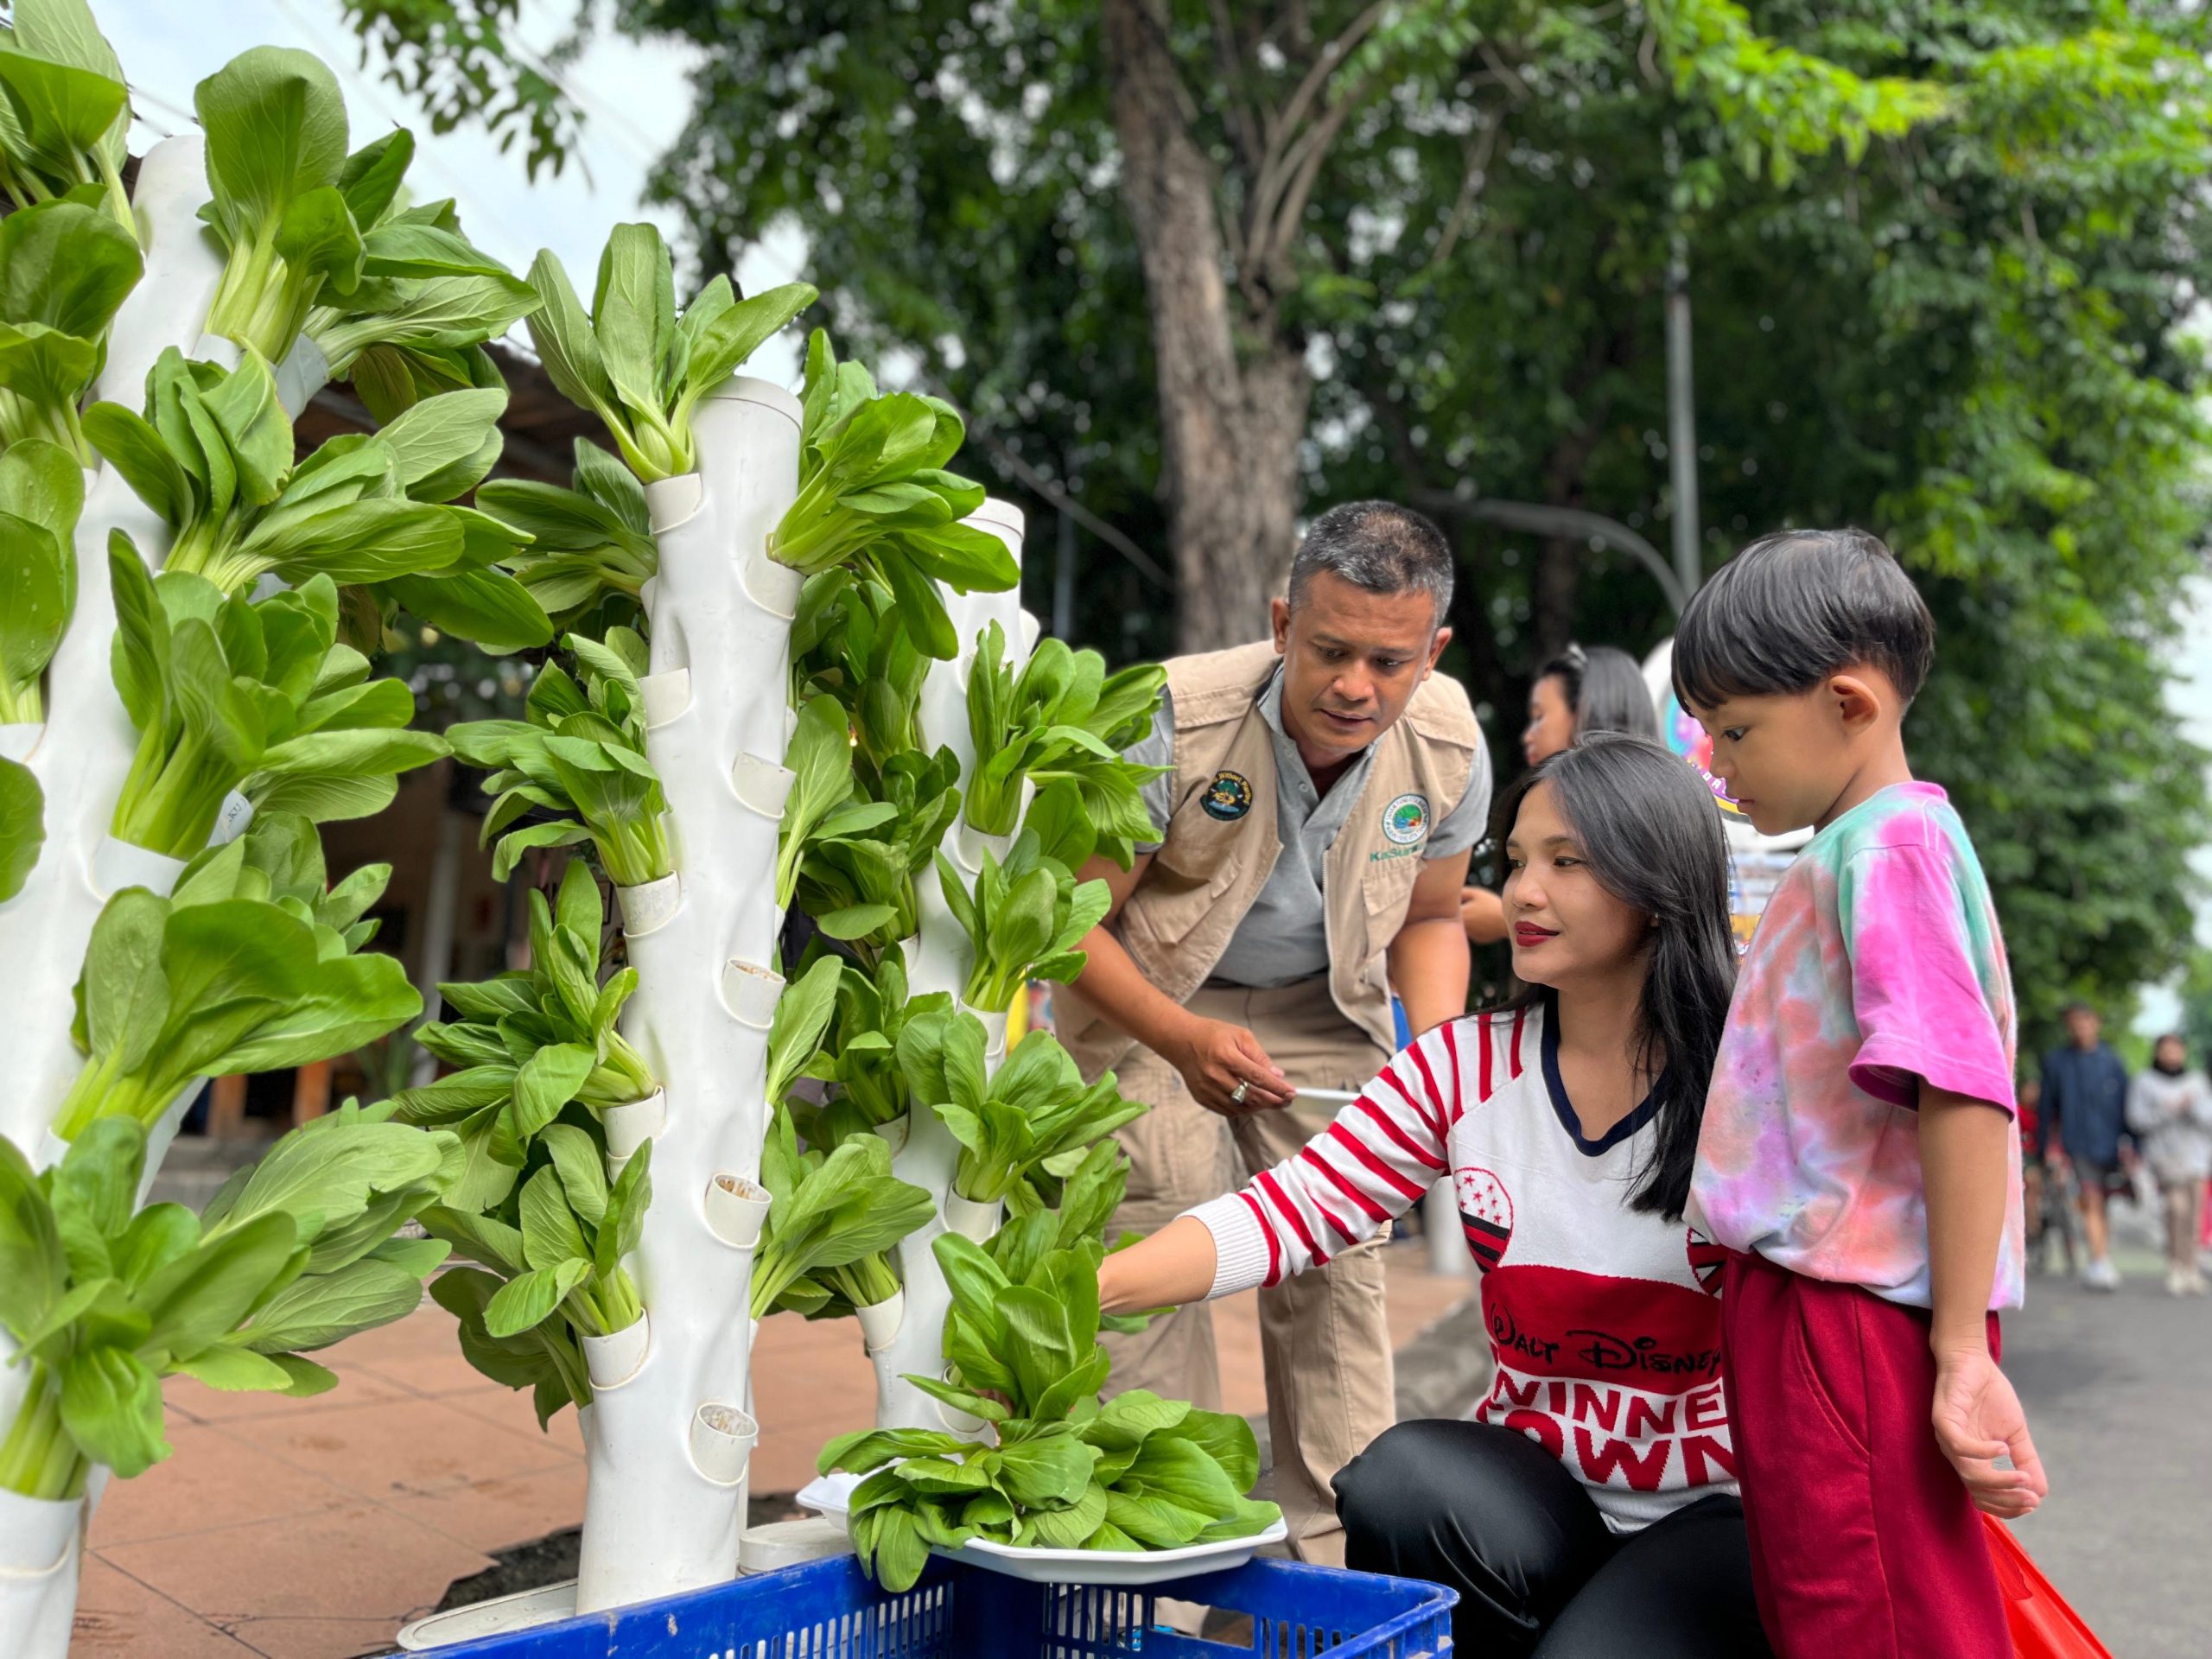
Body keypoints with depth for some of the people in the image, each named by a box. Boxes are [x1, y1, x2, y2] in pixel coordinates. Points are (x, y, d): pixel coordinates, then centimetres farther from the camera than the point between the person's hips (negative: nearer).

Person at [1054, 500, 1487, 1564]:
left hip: (1323, 1004, 3)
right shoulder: (1175, 720, -30)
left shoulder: (1448, 748, -17)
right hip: (1149, 998, -3)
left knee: (1337, 1264, -2)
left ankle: (1337, 1554, 12)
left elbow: (1429, 920, 2)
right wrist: (1181, 1040, -37)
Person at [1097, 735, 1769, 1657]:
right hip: (1538, 1485, 3)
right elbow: (1290, 1211, -11)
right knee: (1399, 1483, -27)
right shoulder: (1465, 1067, -1)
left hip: (1724, 1509, -3)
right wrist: (1087, 1286, -25)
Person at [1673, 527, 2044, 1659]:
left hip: (1853, 1314, -9)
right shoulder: (1847, 850, 15)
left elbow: (1965, 1094, -22)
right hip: (1805, 1302, 9)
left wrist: (1962, 1351, -22)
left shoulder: (1888, 844, -14)